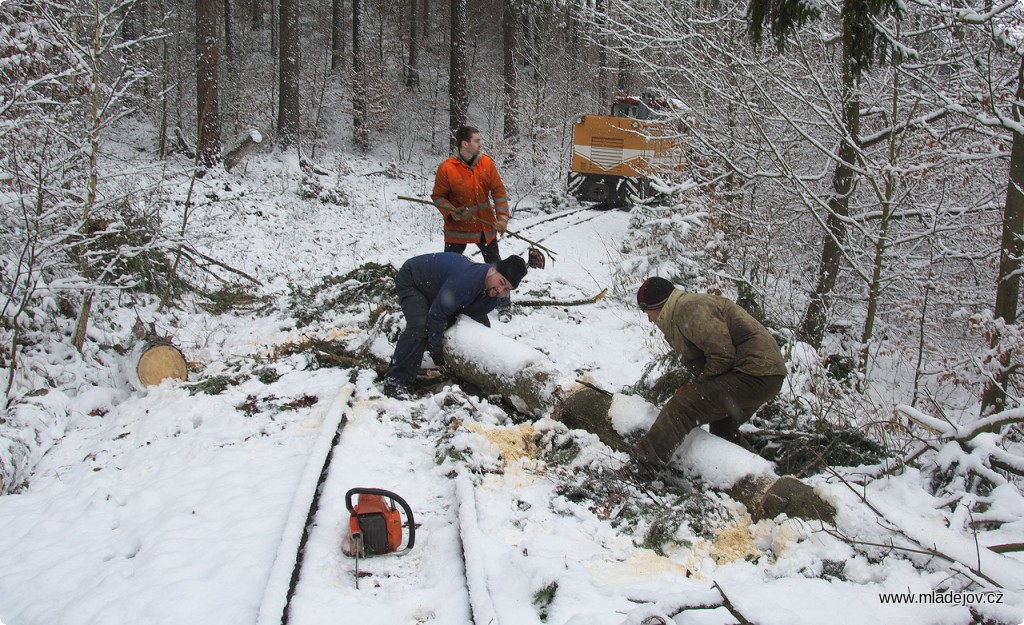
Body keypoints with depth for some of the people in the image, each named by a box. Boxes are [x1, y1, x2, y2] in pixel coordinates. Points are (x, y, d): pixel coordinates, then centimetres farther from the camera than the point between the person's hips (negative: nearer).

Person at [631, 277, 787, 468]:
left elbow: (722, 354, -20)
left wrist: (698, 385, -8)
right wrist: (695, 387, 3)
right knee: (724, 428, 26)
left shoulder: (689, 310, -14)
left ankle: (647, 456, -21)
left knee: (683, 408, -16)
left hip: (753, 374, -11)